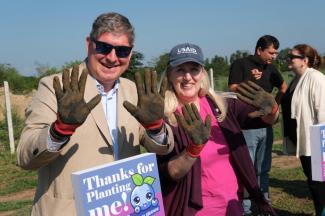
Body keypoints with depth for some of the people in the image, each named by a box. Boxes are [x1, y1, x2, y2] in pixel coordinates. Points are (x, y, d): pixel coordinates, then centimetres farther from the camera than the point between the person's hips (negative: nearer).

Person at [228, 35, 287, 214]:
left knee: (263, 169, 14)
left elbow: (283, 87, 25)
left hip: (266, 126, 6)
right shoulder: (240, 64, -6)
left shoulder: (270, 68, 11)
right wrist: (249, 80, -29)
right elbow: (232, 90, -14)